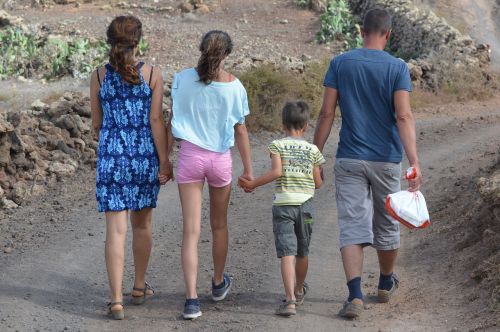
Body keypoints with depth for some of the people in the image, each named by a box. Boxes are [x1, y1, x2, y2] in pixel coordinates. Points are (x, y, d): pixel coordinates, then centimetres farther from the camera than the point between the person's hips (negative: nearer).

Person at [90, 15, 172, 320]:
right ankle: (140, 288, 32)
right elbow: (156, 121, -10)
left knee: (116, 229, -2)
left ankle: (117, 301, -10)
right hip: (145, 157, 0)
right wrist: (165, 162, -5)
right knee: (142, 224, 19)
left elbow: (97, 123, 8)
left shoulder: (99, 76, -1)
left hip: (112, 158, 0)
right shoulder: (153, 74, -6)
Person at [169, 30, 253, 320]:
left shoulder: (183, 79, -6)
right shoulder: (234, 86, -8)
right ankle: (219, 283, 40)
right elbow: (240, 131, -2)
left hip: (190, 155, 0)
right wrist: (248, 169, 7)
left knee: (191, 231, -2)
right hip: (221, 157, 0)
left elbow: (176, 117, 0)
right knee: (219, 225, 21)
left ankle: (192, 299, -12)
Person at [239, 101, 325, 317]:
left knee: (287, 252, -9)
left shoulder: (277, 145, -2)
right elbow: (318, 183, 6)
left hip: (283, 204, -3)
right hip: (306, 204, 3)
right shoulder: (312, 150, 5)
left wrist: (253, 184, -8)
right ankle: (299, 290, 41)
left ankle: (290, 299, -23)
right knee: (302, 252, 19)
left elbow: (277, 171, -16)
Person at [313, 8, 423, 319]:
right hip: (387, 160, 0)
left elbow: (327, 113, -3)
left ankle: (355, 295, -20)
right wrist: (415, 161, -21)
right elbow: (404, 116, -16)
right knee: (387, 224, 18)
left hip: (349, 161, 0)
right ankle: (386, 284, 37)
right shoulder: (398, 68, -6)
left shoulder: (340, 64, -2)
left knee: (352, 227, -4)